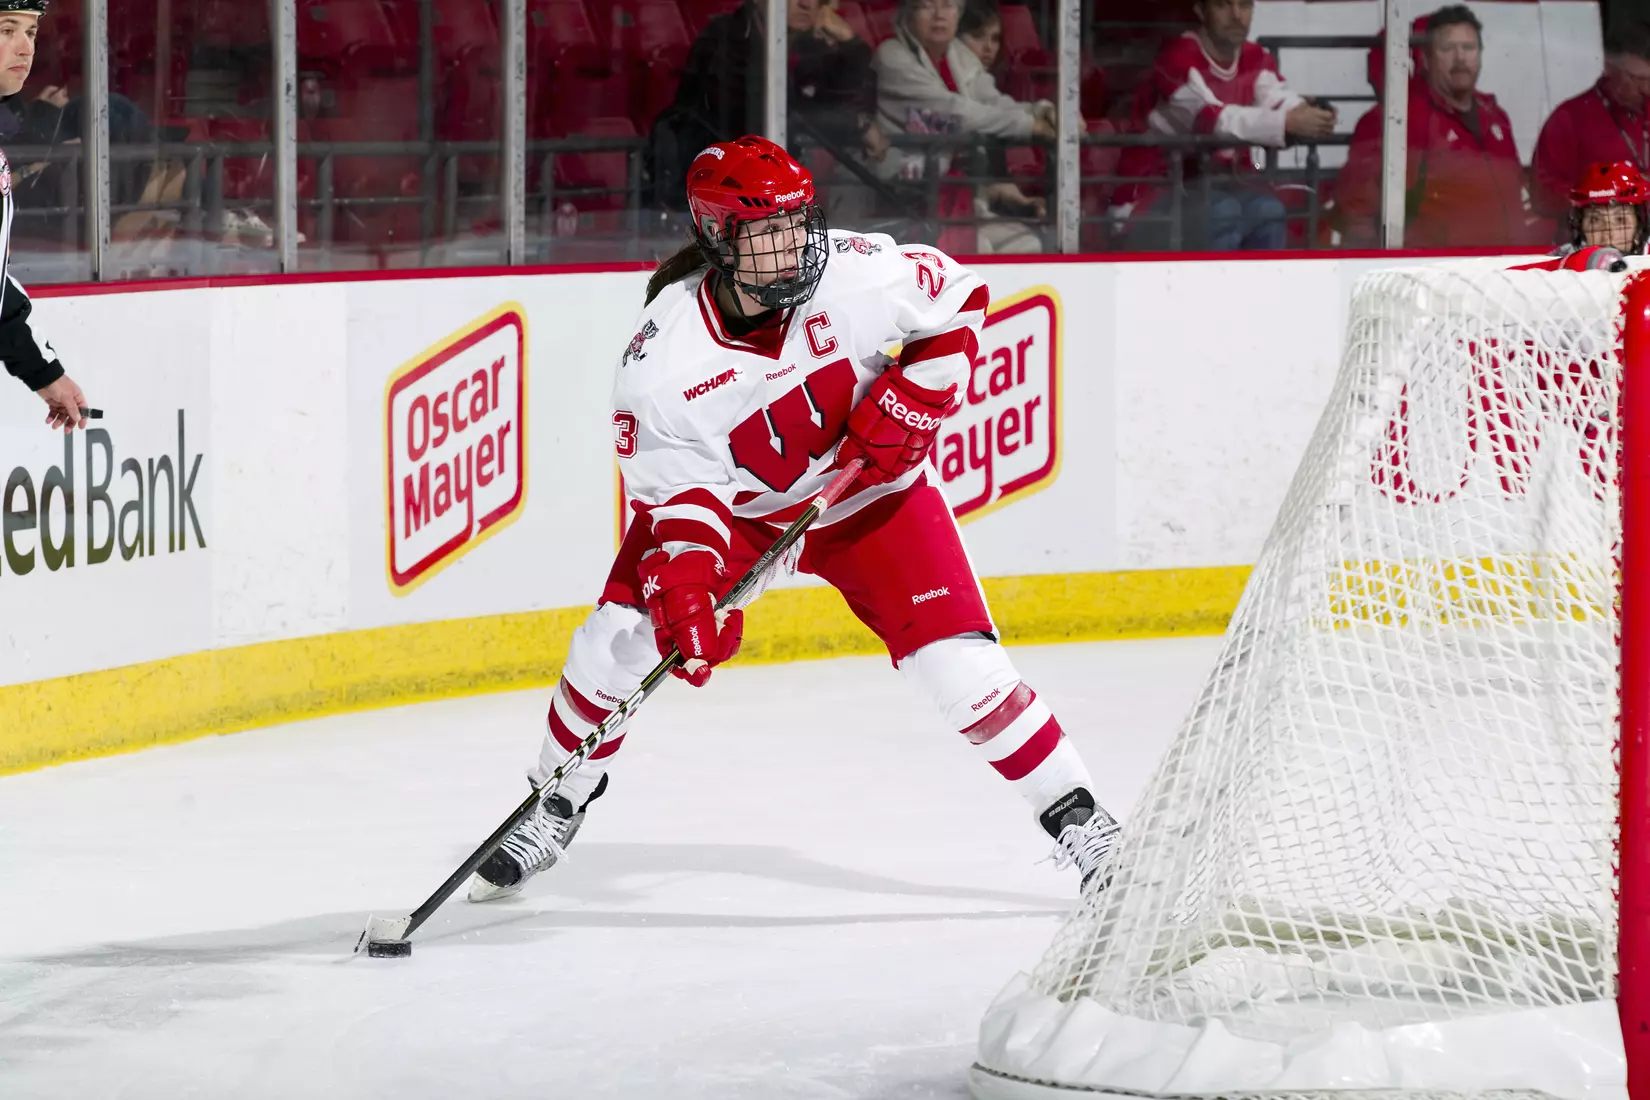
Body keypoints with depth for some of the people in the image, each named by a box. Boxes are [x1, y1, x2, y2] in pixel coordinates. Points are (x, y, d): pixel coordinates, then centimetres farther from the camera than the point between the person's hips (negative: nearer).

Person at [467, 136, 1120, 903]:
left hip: (869, 492, -1)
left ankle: (1078, 821, -1)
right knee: (623, 634, -9)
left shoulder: (855, 273, -27)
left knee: (959, 661, -13)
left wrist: (912, 400, -18)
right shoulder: (663, 353, -27)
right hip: (732, 501, 1)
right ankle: (557, 806, 17)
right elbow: (678, 487, -23)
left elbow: (959, 300, -8)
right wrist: (685, 582, -39)